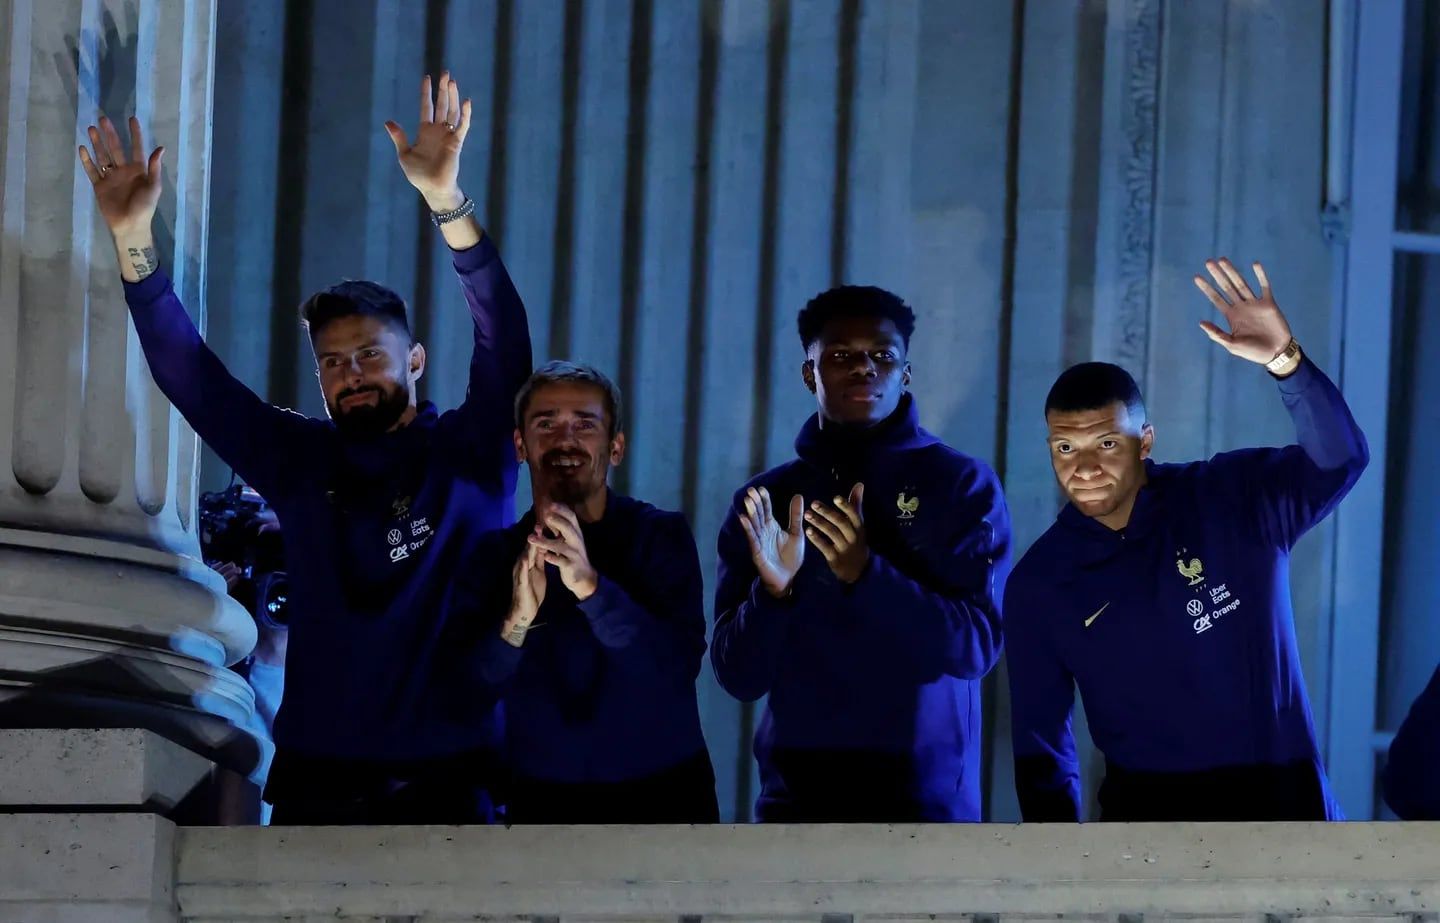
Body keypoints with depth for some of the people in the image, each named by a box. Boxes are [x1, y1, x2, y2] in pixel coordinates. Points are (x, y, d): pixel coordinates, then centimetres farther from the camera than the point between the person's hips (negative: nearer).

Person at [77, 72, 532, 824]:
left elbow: (505, 347, -15)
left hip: (442, 782, -3)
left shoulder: (469, 456, 1)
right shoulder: (300, 463, 10)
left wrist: (445, 201, -28)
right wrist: (133, 239, -6)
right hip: (317, 783, 3)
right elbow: (188, 377, 5)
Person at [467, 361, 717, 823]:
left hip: (663, 799, -1)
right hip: (546, 803, 1)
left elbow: (680, 664, -21)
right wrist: (515, 624, -28)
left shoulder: (661, 535, -6)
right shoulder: (497, 556, 0)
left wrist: (591, 587, -34)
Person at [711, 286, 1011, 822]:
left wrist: (866, 574, -20)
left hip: (926, 801, -2)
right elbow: (738, 675, 3)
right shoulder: (765, 501, 8)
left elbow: (975, 646, -8)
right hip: (798, 802, 2)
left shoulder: (962, 484, 2)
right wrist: (773, 590, -16)